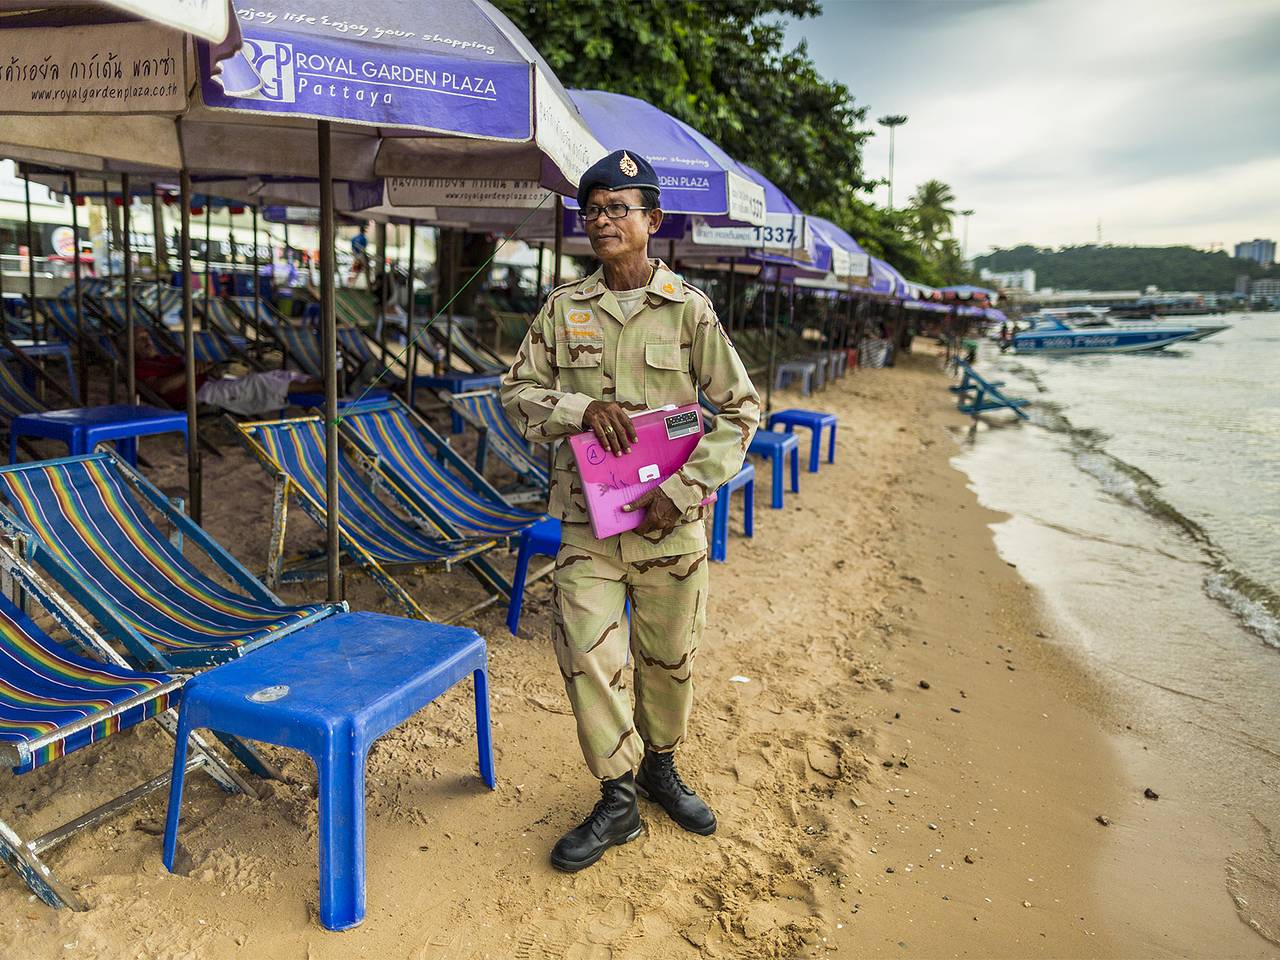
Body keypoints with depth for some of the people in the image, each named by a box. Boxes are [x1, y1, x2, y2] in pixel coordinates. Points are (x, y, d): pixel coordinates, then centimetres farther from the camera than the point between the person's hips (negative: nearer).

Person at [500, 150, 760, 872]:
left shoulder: (689, 309, -1)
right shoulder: (564, 309, 5)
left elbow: (741, 409, -1)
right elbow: (518, 393, 7)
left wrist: (683, 488, -11)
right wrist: (582, 408, -14)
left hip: (671, 520, -1)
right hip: (586, 516, 1)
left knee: (671, 655, 11)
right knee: (587, 652, -4)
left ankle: (661, 767, 37)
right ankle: (618, 799, 15)